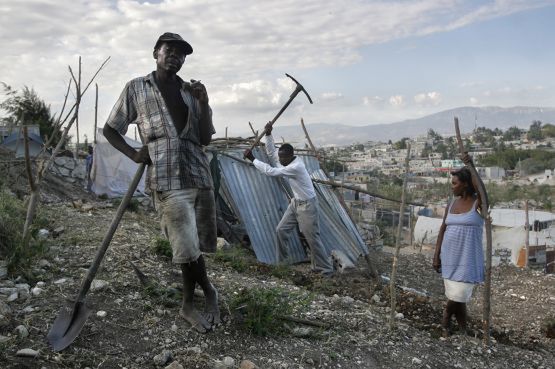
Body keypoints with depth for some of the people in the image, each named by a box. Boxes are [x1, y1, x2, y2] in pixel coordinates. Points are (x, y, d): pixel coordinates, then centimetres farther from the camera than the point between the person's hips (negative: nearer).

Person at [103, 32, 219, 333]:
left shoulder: (190, 91, 15)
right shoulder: (137, 88, 8)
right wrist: (134, 154, -4)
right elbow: (109, 129, 12)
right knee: (188, 247, -8)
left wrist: (204, 103, -3)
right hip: (167, 180, -4)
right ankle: (209, 292, 19)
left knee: (197, 245, 8)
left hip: (200, 176, 4)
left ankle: (188, 305, 27)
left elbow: (206, 138, 11)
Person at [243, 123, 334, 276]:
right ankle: (281, 262, 19)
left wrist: (252, 159, -25)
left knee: (312, 238, -4)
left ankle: (325, 270, 8)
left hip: (307, 205, -9)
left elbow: (271, 171, -30)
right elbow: (271, 153, 4)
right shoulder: (286, 160, -2)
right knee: (281, 230, 7)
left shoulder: (296, 166, -29)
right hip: (295, 202, 9)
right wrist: (268, 135, -12)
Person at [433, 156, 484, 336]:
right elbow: (443, 230, 9)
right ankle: (463, 331, 24)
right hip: (449, 257, 4)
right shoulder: (451, 204, 7)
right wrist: (436, 256, 6)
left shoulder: (478, 203, -7)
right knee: (456, 297, 9)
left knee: (458, 295, -5)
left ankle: (445, 318, 22)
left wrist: (471, 166, -29)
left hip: (467, 258, -4)